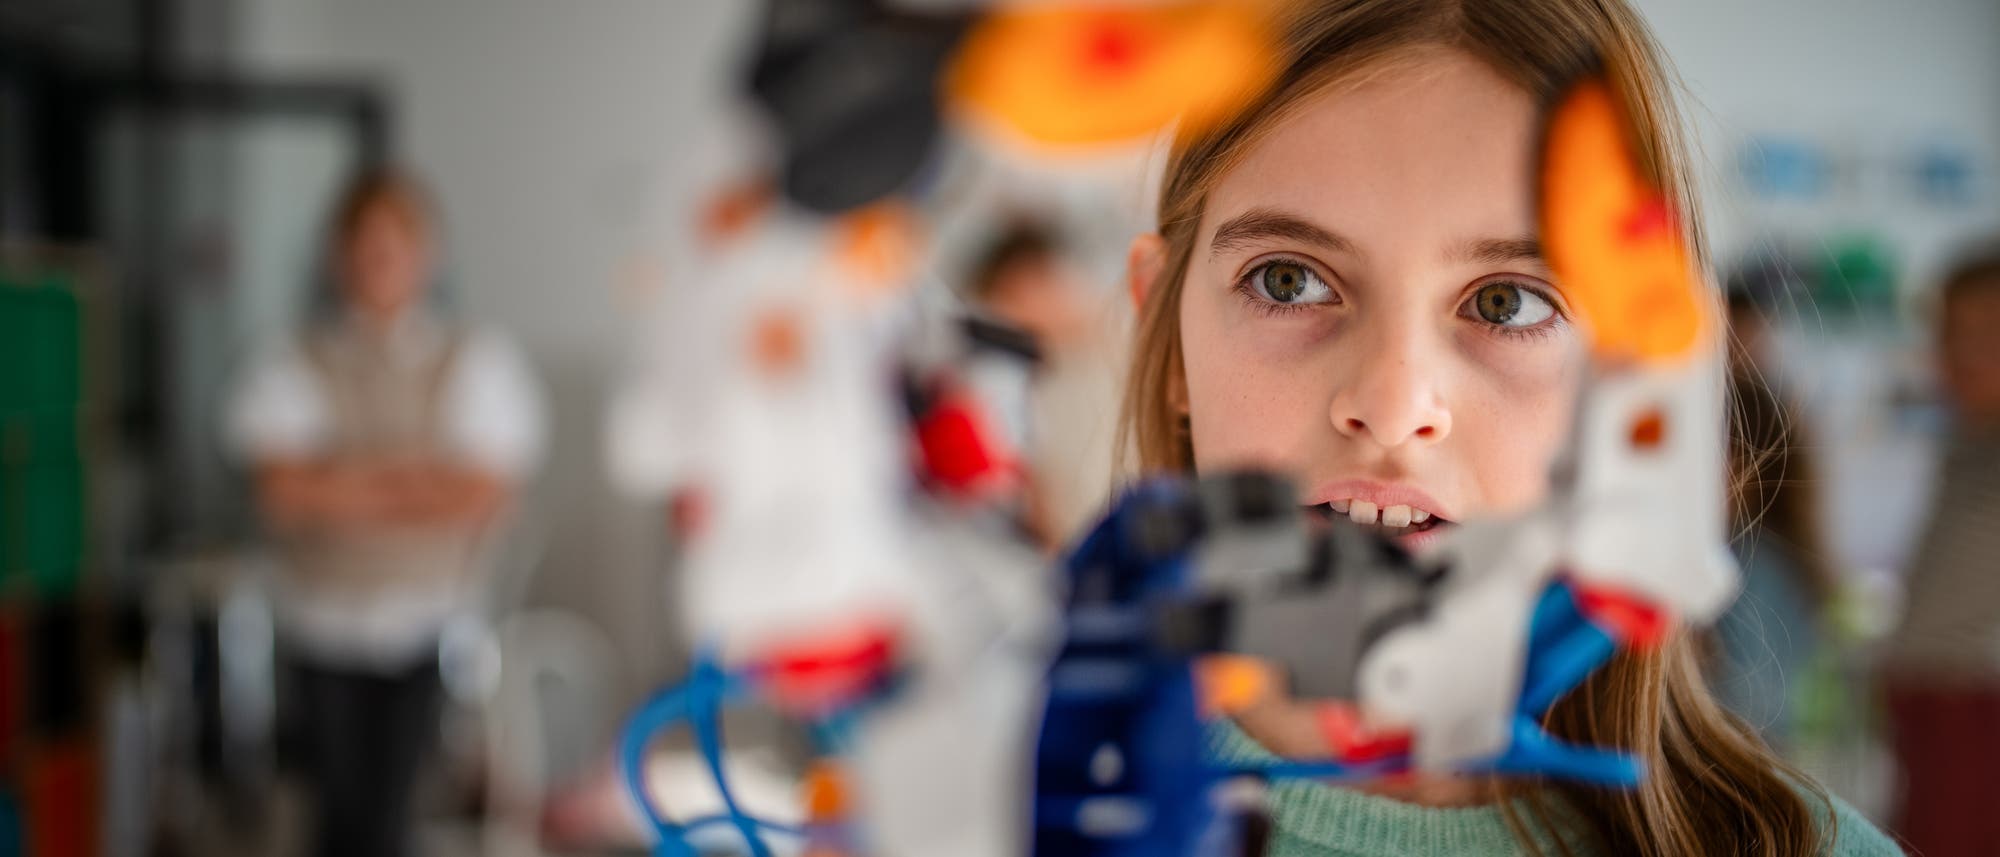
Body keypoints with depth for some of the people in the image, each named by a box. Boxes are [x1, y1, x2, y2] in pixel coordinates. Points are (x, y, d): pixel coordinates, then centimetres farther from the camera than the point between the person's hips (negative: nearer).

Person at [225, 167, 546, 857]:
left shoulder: (474, 362, 3)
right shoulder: (295, 369, 3)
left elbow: (485, 494, -8)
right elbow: (284, 492, -11)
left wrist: (347, 489, -9)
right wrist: (415, 485, -10)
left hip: (428, 625, 0)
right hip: (325, 625, 1)